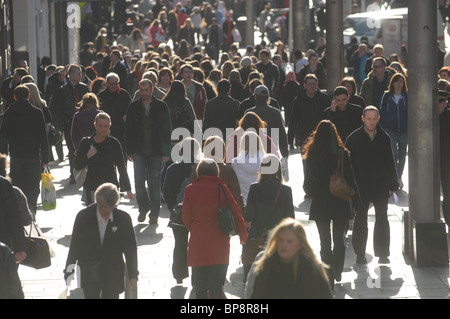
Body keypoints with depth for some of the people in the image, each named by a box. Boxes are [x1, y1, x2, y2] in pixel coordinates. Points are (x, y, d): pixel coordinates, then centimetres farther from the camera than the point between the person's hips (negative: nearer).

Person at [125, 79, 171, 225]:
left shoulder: (161, 106, 1)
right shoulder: (133, 107, 5)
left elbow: (166, 130, 3)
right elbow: (128, 130, 9)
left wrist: (166, 152, -3)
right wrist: (129, 151, 3)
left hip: (156, 152, -1)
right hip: (139, 151, 1)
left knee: (154, 183, 2)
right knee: (139, 181, -6)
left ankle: (154, 213, 11)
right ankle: (143, 208, 16)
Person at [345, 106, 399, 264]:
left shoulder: (384, 138, 4)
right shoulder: (354, 138, -3)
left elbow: (390, 164, 11)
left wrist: (393, 185, 9)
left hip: (381, 186, 2)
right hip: (360, 186, -2)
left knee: (382, 219, 5)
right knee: (360, 220, 5)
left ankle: (382, 253, 13)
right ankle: (360, 254, 14)